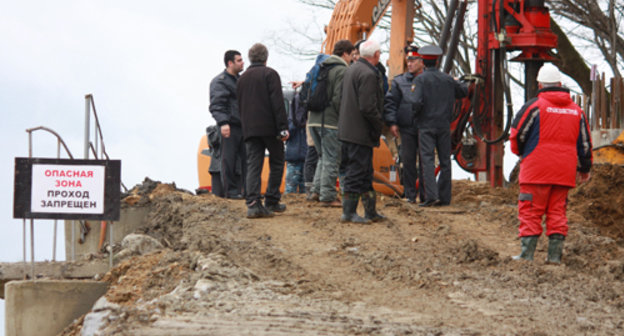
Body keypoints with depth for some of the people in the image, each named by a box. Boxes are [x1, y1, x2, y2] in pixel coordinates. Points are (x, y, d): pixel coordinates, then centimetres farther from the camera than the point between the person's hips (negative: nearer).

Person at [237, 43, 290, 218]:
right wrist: (283, 127, -13)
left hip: (249, 129, 5)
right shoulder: (269, 74, -4)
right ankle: (271, 202, 8)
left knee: (253, 165, 0)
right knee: (276, 163, 9)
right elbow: (277, 102, -12)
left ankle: (253, 203, -14)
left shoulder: (242, 78, 16)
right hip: (269, 128, -5)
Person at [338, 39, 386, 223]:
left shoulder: (351, 69, 14)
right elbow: (368, 107, -23)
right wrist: (379, 125, -9)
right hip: (360, 132, -10)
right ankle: (349, 212, -2)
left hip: (347, 130, 10)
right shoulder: (368, 75, -18)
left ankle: (371, 211, 21)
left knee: (365, 172, 15)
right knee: (357, 171, -5)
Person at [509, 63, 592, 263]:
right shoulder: (576, 110, 11)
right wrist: (584, 168, 29)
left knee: (531, 211, 0)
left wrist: (520, 152, 19)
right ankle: (555, 254, 6)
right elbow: (585, 143, 17)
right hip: (565, 172, 4)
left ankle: (527, 253, -3)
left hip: (537, 171, -4)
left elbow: (517, 135, -2)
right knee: (557, 211, 9)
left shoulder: (534, 106, -6)